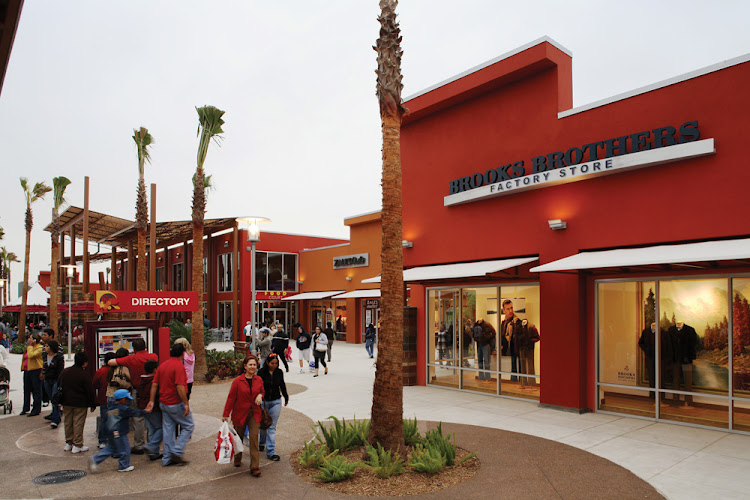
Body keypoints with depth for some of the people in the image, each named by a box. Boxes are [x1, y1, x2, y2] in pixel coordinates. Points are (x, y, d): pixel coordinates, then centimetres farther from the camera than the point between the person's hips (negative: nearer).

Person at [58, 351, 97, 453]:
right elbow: (90, 391, -12)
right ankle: (77, 445, 4)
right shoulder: (84, 374, -14)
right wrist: (93, 404, -1)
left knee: (68, 423, 15)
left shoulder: (65, 371, 4)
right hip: (80, 404, -6)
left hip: (66, 402, 6)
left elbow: (58, 386, 13)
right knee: (78, 423, 0)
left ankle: (68, 443, 25)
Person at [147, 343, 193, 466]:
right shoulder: (179, 365, -17)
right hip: (176, 404, -8)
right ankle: (177, 452, 1)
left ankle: (167, 458, 17)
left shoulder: (163, 365, 8)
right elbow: (180, 387, -24)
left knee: (168, 430, 12)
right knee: (188, 426, 6)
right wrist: (186, 403, -20)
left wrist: (152, 401, 14)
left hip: (164, 403, 8)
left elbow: (154, 384, 9)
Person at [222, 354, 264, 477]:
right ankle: (237, 459, 43)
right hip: (240, 413, -1)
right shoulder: (237, 381, -10)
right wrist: (226, 415, -5)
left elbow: (262, 392, 17)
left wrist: (260, 396, -7)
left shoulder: (259, 380, 1)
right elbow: (231, 398, -6)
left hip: (254, 414, 1)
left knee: (254, 438, -8)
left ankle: (255, 467, -3)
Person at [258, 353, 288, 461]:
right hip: (263, 401, -1)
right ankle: (262, 443, 41)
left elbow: (282, 385, 14)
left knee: (272, 427, 0)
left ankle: (271, 451, 2)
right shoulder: (261, 372, -9)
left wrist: (286, 397, 24)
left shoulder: (279, 372, 1)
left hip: (276, 402, 1)